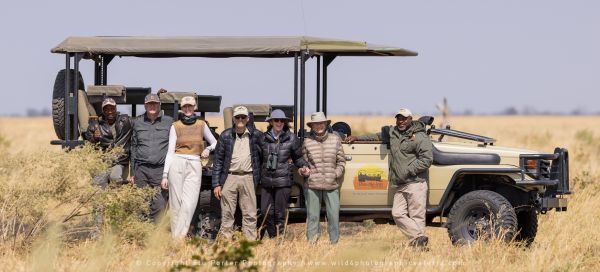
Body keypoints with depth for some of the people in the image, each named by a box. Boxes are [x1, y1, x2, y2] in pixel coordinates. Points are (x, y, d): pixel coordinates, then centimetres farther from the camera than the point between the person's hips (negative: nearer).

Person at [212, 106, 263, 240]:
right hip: (229, 177, -1)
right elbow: (218, 161, 4)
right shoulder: (225, 136, 3)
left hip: (248, 178, 1)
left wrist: (258, 178, 8)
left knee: (250, 214, 1)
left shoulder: (255, 135, 5)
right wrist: (216, 184, -1)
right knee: (227, 214, 1)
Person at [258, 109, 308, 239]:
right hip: (266, 181, 3)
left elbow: (297, 157, 10)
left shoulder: (291, 138, 0)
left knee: (280, 213, -1)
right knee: (267, 212, 3)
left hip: (283, 181, -3)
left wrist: (304, 166, -8)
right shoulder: (263, 138, 6)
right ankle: (272, 239, 18)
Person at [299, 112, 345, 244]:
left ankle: (334, 242, 11)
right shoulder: (307, 141, 4)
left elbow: (341, 160, 12)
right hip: (312, 185, -1)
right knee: (312, 216, 2)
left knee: (334, 216, 0)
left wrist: (336, 174, -3)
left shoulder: (335, 139, 7)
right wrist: (303, 171, -8)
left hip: (332, 185, 1)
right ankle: (312, 242, 9)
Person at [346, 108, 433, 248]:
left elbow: (427, 159, -14)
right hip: (400, 185, 8)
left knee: (416, 216, -8)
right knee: (398, 213, -2)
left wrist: (408, 171, -15)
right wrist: (357, 138, 36)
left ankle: (419, 242, -6)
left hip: (416, 183, -8)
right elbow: (378, 136, 37)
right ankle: (419, 237, -2)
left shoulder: (420, 137, -7)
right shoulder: (392, 132, 17)